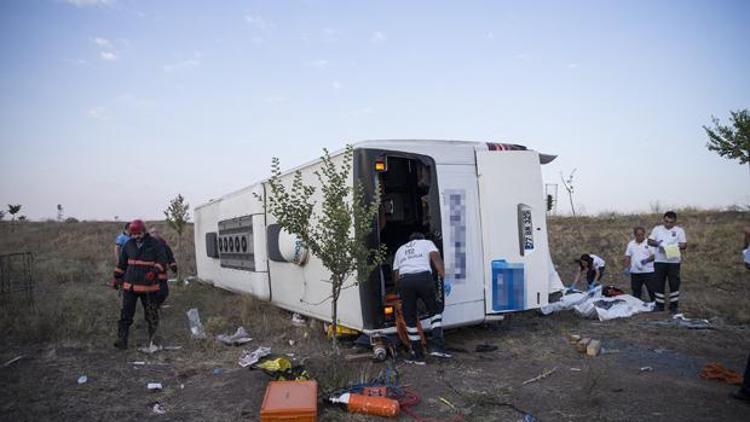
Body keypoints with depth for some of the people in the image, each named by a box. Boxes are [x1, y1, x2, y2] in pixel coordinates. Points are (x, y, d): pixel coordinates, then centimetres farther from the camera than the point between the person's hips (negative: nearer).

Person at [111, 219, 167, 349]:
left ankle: (153, 339, 21)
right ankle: (122, 340, 7)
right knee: (126, 314, 2)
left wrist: (154, 272, -24)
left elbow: (162, 261, -9)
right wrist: (117, 277, 19)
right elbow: (122, 263, 18)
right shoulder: (128, 245, 7)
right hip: (130, 285, 3)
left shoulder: (154, 244, -6)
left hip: (148, 286, -3)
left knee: (151, 314, 7)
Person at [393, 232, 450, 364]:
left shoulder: (400, 250, 33)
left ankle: (417, 355, 16)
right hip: (423, 277, -2)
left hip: (404, 280, 2)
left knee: (410, 319, 11)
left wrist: (399, 292, 33)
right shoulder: (427, 243, 25)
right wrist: (443, 277, -3)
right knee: (436, 310, 17)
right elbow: (435, 257, 4)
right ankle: (437, 346, 5)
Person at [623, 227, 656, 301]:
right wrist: (626, 267, 0)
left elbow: (654, 255, -6)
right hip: (635, 272, 3)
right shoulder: (631, 244, 9)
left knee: (652, 290, 0)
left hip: (648, 271, -3)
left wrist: (647, 260, -23)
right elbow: (627, 257, 10)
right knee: (636, 291, 10)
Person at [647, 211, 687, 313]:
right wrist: (657, 244, -16)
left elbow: (684, 244, 1)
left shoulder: (679, 230, 5)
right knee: (658, 284, 4)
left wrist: (676, 247, -20)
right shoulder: (657, 229, 8)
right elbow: (650, 241, 4)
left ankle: (674, 306, 12)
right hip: (659, 261, 1)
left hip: (674, 261, -1)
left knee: (674, 284, 2)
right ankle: (659, 306, 15)